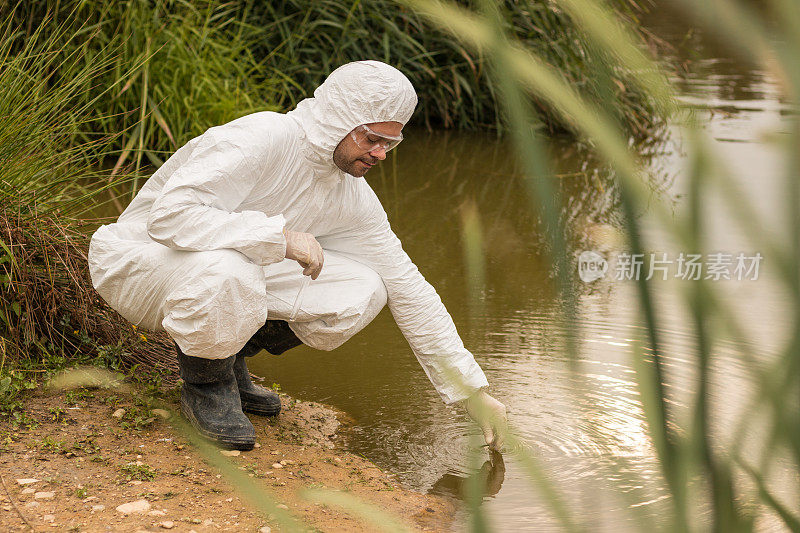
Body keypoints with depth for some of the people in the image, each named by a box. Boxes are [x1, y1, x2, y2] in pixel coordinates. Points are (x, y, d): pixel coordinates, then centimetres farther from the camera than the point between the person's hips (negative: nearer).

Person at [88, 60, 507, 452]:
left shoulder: (353, 197, -4)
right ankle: (204, 384, -10)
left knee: (362, 291, -12)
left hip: (233, 270, 7)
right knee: (228, 270, -42)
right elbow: (170, 215, -38)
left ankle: (227, 356, 7)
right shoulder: (260, 140, -28)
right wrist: (281, 236, -38)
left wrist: (473, 393, 0)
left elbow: (407, 288, 1)